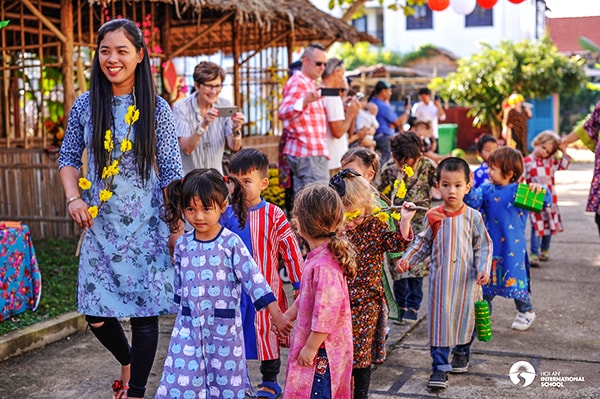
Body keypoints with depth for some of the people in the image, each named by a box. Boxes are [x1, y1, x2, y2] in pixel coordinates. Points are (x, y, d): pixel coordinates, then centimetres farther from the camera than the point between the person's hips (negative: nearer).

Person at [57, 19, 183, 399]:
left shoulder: (157, 108, -5)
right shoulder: (85, 105, 2)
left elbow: (172, 172, -3)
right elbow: (69, 157, 12)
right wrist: (73, 197, -4)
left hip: (145, 225, -2)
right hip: (99, 225, 3)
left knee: (144, 310, 3)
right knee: (96, 313, 5)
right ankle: (127, 360, 37)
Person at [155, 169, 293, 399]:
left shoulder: (231, 243, -11)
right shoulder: (182, 244, 2)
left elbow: (253, 278, -14)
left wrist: (276, 314, -18)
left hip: (223, 327, -3)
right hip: (189, 327, 3)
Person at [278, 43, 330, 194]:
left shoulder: (309, 83, 23)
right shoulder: (298, 82, -10)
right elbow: (283, 112, -25)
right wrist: (304, 101, -40)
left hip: (311, 151, 10)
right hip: (309, 153, -10)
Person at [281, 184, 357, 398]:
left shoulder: (324, 265, -30)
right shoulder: (318, 256, 3)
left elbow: (326, 313, -28)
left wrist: (311, 347, -19)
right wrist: (288, 315, 26)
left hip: (321, 350, -10)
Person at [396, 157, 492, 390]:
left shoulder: (473, 217, -4)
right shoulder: (433, 217, -1)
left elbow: (483, 246, 0)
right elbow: (423, 244, 9)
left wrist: (483, 269, -11)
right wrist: (406, 259, -3)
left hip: (466, 278, 0)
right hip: (440, 277, 0)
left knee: (465, 316, 13)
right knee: (440, 320, -1)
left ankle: (461, 353, 40)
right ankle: (440, 367, 6)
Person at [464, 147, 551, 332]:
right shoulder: (486, 189, 0)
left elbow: (545, 201, -13)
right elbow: (474, 201, -13)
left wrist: (538, 190, -32)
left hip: (513, 247, -4)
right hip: (489, 246, 4)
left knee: (516, 278, 6)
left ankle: (526, 312, 28)